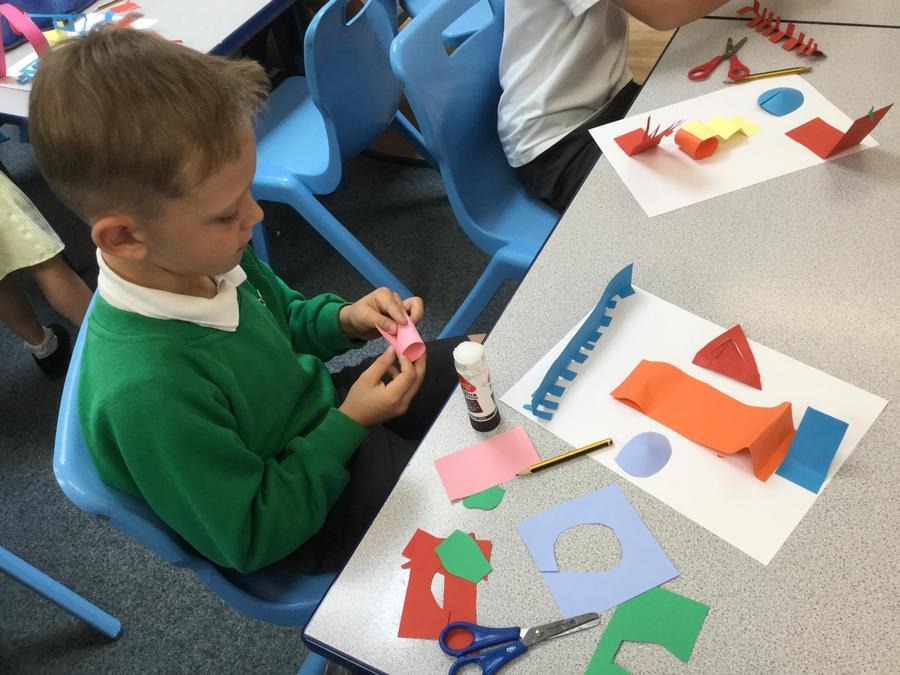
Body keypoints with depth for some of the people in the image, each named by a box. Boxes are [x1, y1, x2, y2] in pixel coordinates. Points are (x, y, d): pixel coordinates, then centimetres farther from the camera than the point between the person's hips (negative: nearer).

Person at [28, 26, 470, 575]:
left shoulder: (200, 258, -16)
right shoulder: (147, 395, -39)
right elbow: (250, 538, -25)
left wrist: (344, 319, -14)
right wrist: (351, 423, -27)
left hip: (325, 410, 7)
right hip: (311, 523, -6)